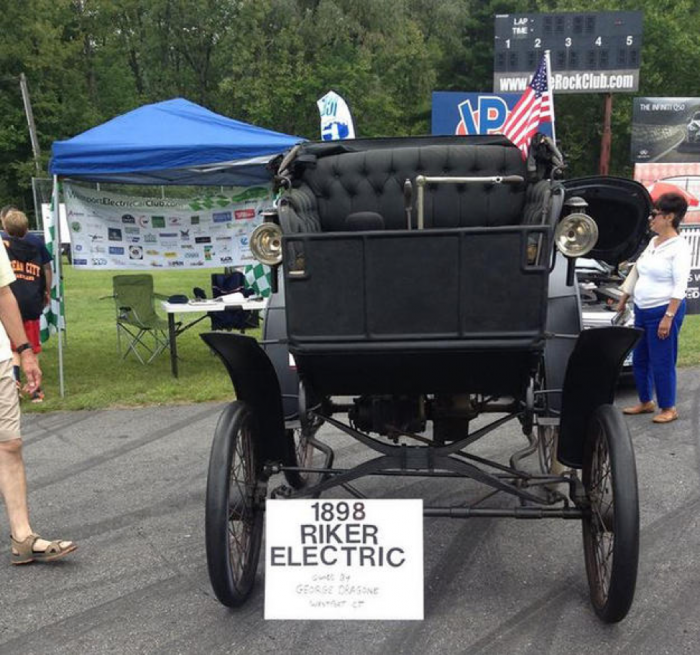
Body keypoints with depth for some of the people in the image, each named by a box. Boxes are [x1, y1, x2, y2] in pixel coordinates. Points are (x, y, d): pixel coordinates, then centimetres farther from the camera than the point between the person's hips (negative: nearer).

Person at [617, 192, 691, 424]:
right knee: (639, 361, 15)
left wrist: (668, 317, -22)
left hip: (664, 311, -8)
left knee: (662, 363, -1)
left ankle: (668, 409, 13)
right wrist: (623, 299, 23)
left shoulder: (679, 247, -13)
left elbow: (680, 286, -17)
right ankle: (645, 403, 30)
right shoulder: (653, 243, 11)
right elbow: (636, 271, 21)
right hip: (642, 310, 9)